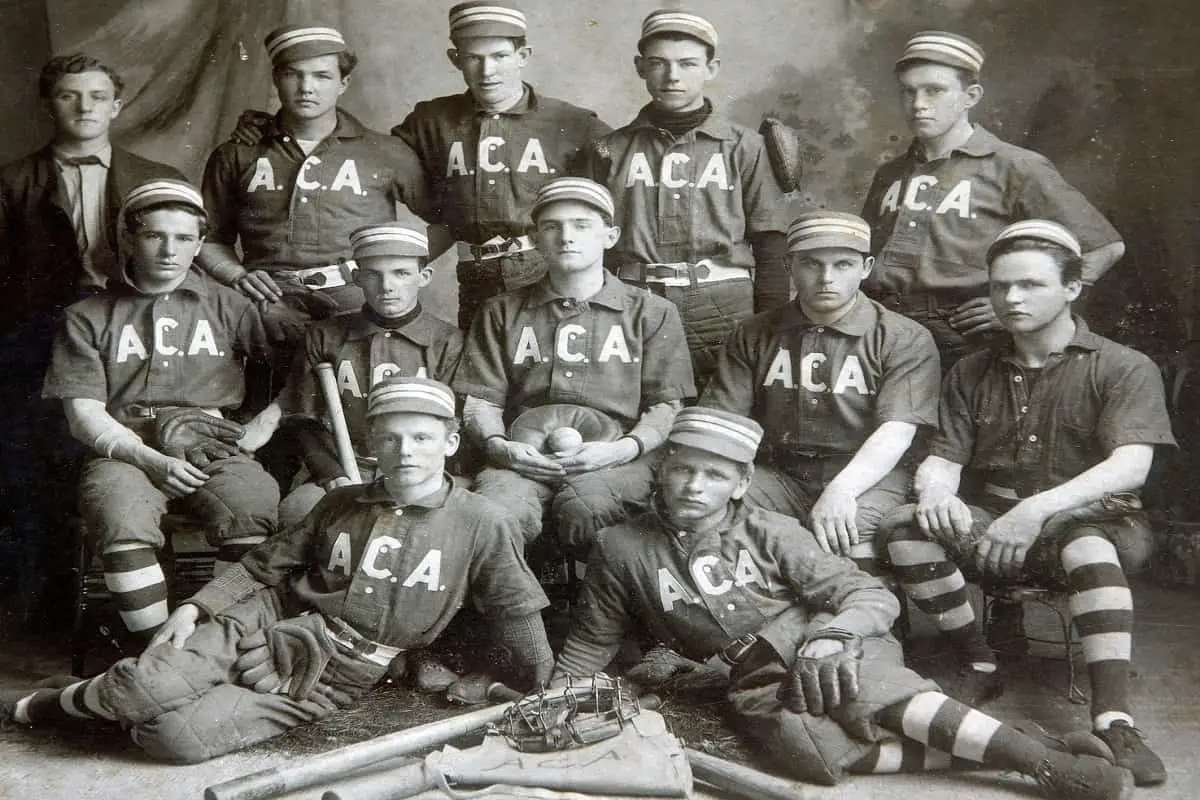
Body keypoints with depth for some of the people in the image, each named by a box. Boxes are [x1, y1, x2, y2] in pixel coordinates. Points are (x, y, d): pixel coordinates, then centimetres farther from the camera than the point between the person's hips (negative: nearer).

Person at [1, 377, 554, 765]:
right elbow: (266, 565, 11)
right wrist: (196, 606, 0)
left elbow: (517, 612, 0)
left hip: (330, 680, -2)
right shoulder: (341, 505, 8)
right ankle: (52, 703, 7)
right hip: (265, 626, 3)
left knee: (179, 737, -24)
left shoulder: (482, 523, -4)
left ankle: (126, 708, 8)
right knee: (149, 687, -24)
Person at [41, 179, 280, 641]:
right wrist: (152, 460, -9)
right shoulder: (88, 317, 16)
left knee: (256, 514, -32)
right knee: (120, 520, -34)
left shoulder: (229, 308, 18)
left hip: (213, 449, 0)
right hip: (124, 450, 0)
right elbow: (83, 413, 6)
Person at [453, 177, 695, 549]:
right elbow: (481, 400, 16)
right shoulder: (502, 312, 22)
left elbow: (667, 406, 9)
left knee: (586, 505, -37)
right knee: (499, 508, -35)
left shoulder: (652, 313, 16)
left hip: (616, 460, -1)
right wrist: (498, 445, -7)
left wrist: (624, 447, -11)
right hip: (525, 458, 1)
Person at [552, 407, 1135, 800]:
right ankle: (983, 753, -29)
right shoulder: (622, 549, 6)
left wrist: (834, 635, -20)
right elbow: (590, 644, 15)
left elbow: (873, 595, 0)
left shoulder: (769, 532, 4)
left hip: (820, 647, 0)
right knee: (810, 751, -34)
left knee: (874, 692, -35)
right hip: (757, 681, 0)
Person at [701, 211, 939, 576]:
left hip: (868, 477, -3)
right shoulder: (753, 336, 15)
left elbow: (896, 432, -11)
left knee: (855, 534, -36)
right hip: (779, 474, 3)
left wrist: (842, 488, -28)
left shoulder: (906, 340, 3)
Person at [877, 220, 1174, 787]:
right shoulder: (973, 373, 13)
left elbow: (1130, 466, -16)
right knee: (908, 531, -25)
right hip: (987, 528, 4)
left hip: (1083, 523, -3)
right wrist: (935, 489, -21)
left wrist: (1039, 509, -32)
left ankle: (1112, 721, -41)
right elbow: (943, 457, 6)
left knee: (1087, 545, -39)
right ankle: (979, 662, -11)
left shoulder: (1124, 369, -1)